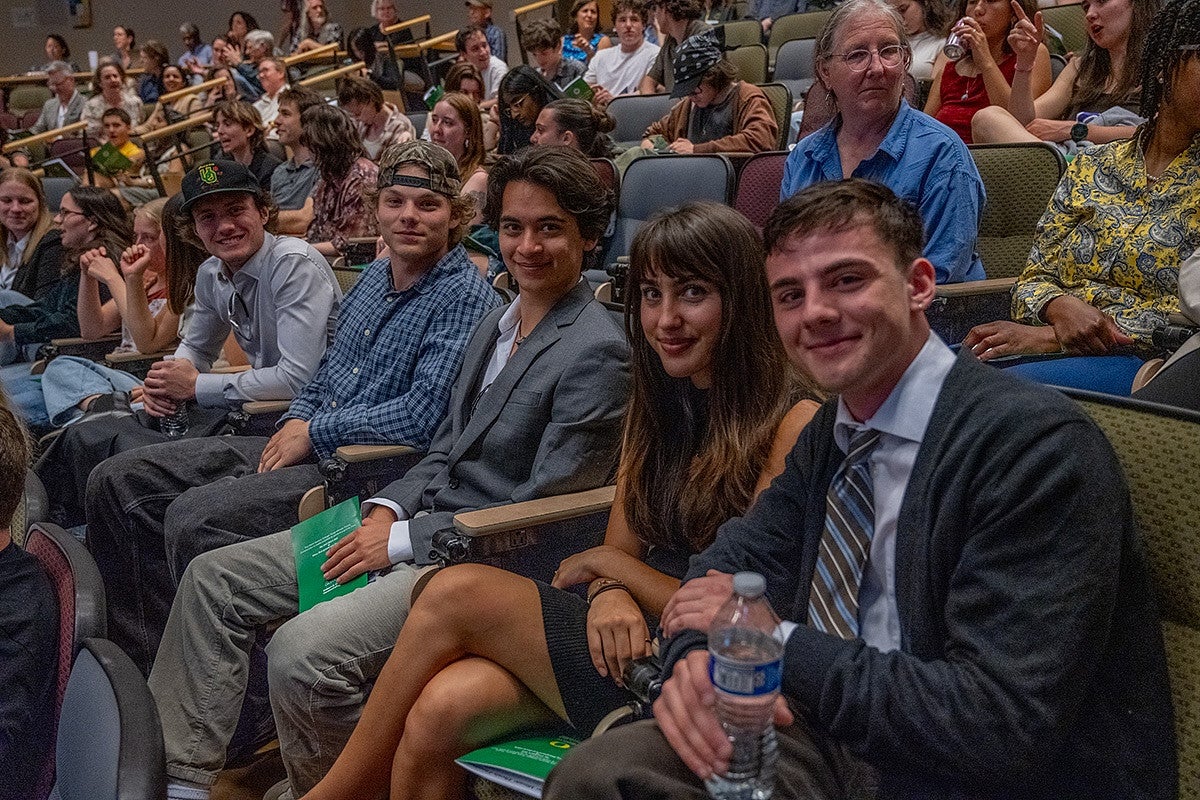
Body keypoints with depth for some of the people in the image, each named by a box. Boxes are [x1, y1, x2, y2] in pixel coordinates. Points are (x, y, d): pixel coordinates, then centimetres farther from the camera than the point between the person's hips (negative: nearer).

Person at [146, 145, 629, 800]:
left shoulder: (597, 351, -15)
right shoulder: (494, 325, 14)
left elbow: (544, 511, -17)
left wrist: (403, 538, -14)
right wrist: (388, 509, 0)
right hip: (424, 521, 9)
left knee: (301, 652, -29)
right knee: (211, 577, 6)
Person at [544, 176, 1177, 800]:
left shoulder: (1036, 443, -19)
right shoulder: (827, 437, 6)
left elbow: (1005, 724, -25)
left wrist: (771, 638, -19)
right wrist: (695, 656, -15)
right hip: (841, 744, 7)